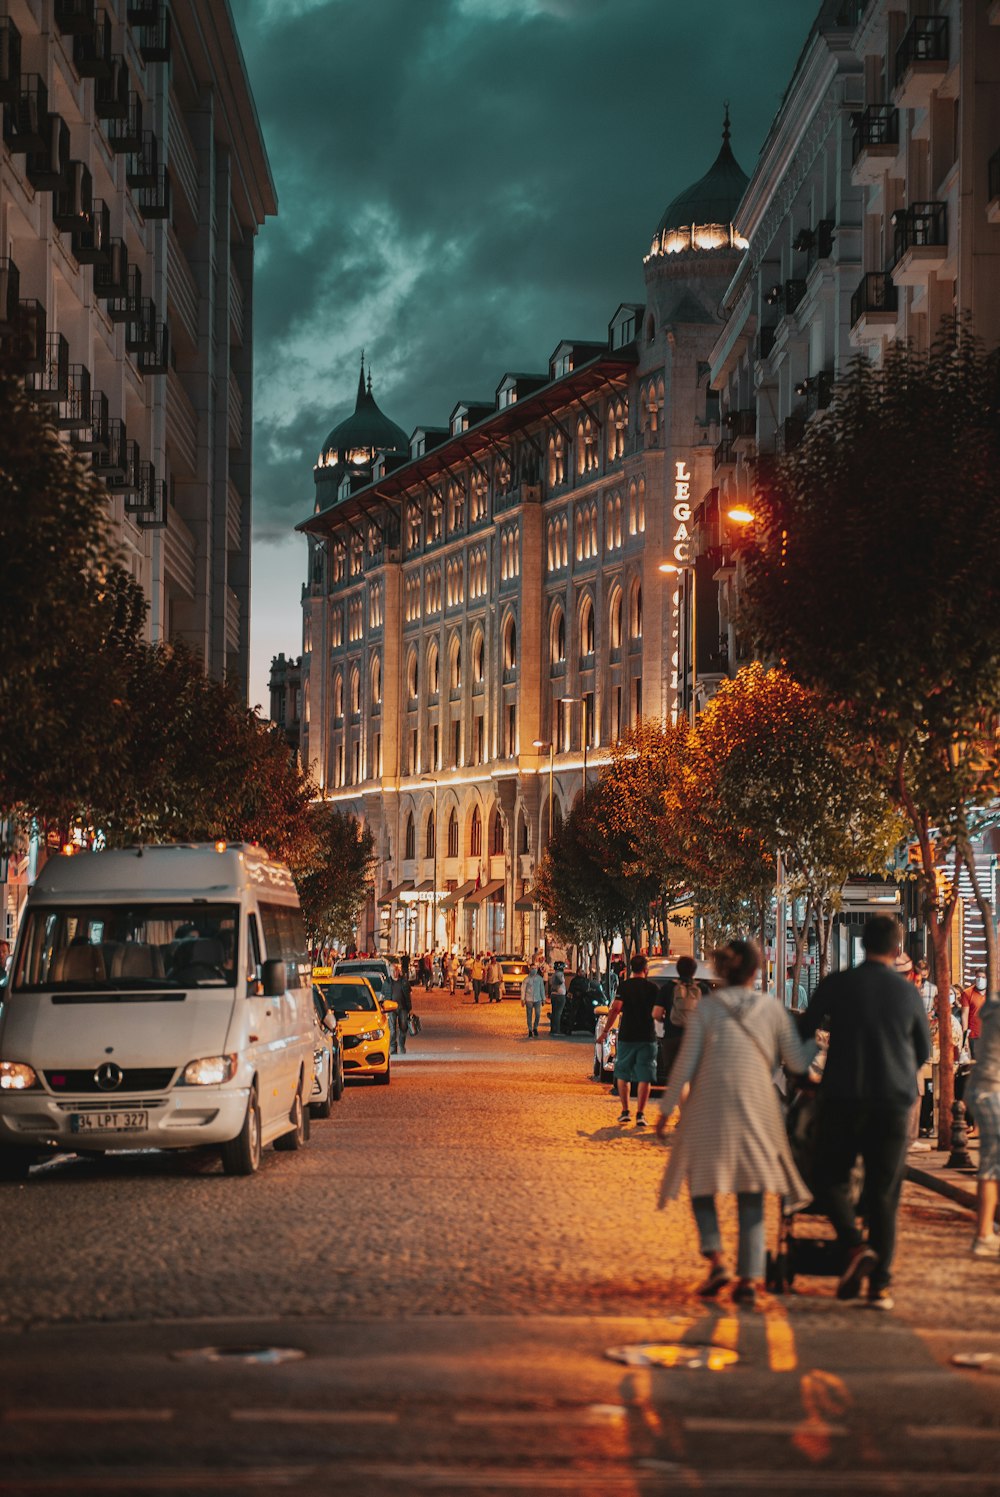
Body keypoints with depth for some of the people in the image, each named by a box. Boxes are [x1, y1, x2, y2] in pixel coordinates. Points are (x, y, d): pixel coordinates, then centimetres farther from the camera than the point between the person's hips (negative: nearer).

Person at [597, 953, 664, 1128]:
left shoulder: (624, 986, -2)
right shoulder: (653, 988, -1)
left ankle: (625, 1111, 15)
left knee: (622, 1074, 15)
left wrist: (605, 1030, -9)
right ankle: (640, 1113, -9)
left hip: (626, 1037, 0)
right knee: (644, 1077, 1)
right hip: (647, 1038, 0)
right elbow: (658, 1014, -6)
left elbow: (615, 1009, -13)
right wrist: (659, 1015, 16)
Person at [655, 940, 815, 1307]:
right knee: (751, 1196, 9)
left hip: (708, 1108, -1)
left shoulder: (705, 1008, -1)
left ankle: (716, 1259, -4)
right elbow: (798, 1063, 4)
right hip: (756, 1108, 1)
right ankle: (749, 1279, -1)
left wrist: (667, 1108, 6)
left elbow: (686, 1064, -3)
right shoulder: (773, 1008, 3)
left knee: (701, 1184, 16)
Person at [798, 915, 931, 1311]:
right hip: (893, 1104, 2)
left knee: (833, 1177, 13)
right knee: (883, 1193, 6)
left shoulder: (837, 985, -4)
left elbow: (802, 1032, 2)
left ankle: (854, 1245, -11)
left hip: (842, 1099, -2)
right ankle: (880, 1284, 3)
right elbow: (924, 1051, 15)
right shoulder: (910, 993, 2)